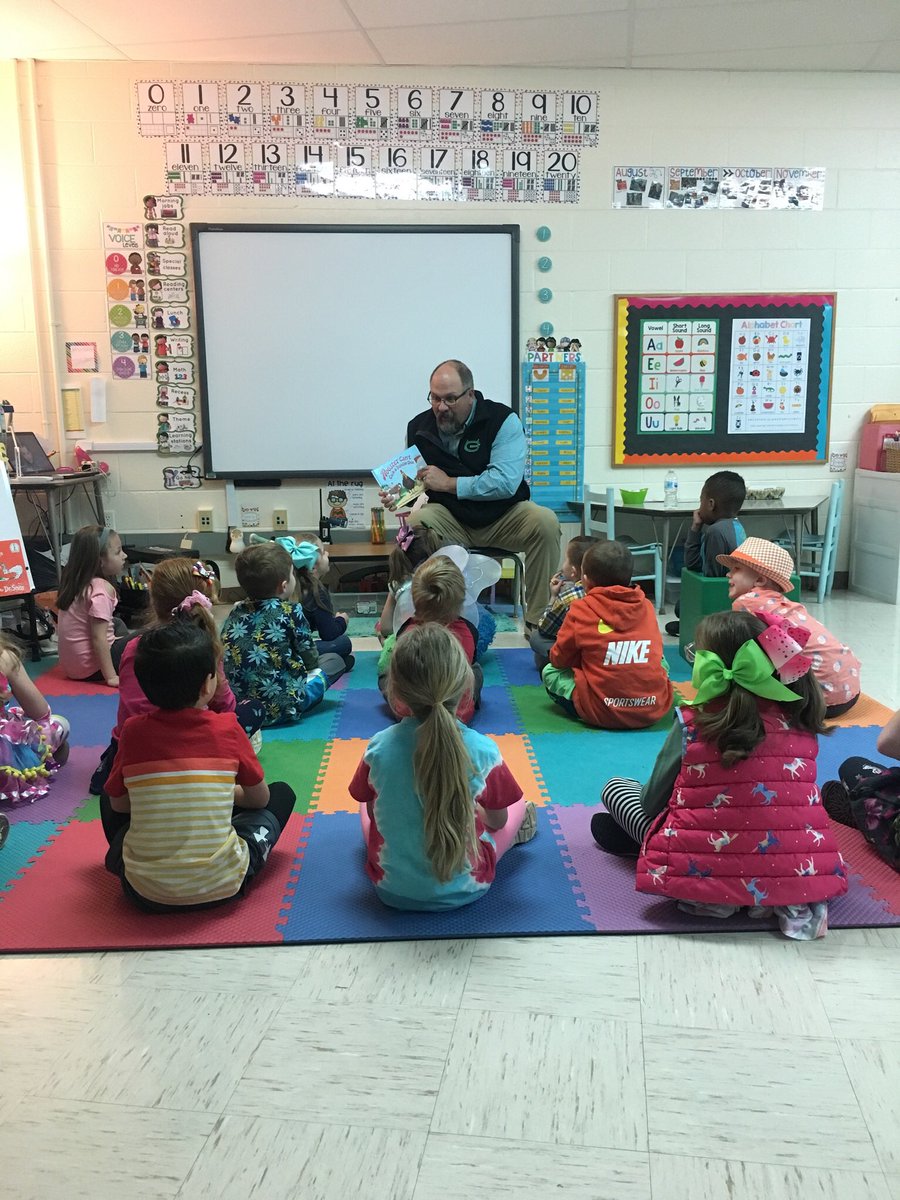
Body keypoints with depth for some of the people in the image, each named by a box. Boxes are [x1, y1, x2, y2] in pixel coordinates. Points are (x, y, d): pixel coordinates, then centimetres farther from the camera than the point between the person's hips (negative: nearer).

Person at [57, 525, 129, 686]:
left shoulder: (73, 582, 6)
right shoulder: (101, 589, -22)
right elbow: (98, 638, -25)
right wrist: (111, 677, -24)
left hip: (70, 664, 9)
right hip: (91, 668, -9)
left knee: (117, 623, 26)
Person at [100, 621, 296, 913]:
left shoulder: (133, 731, -6)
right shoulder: (227, 728, -9)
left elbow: (118, 804, 8)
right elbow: (259, 798, 4)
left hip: (145, 892, 2)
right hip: (220, 886, -1)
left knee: (108, 798, 26)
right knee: (282, 794, 18)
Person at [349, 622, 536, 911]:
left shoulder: (378, 748, -20)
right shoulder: (482, 750, -23)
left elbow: (374, 812, -2)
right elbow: (497, 821, -6)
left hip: (392, 890, 1)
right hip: (464, 889, -1)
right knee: (518, 805, 19)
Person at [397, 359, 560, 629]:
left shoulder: (503, 420, -12)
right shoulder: (419, 427, 1)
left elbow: (507, 482, -24)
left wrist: (449, 483, -22)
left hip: (504, 517, -1)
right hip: (450, 518, 2)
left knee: (545, 522, -31)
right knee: (413, 524, -30)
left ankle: (537, 622, -20)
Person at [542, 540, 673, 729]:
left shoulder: (581, 609, -3)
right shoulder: (646, 606, 7)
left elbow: (559, 659, 6)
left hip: (602, 712, -3)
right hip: (655, 710, 3)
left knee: (550, 672, 16)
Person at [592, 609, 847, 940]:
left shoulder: (692, 725, -12)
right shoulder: (801, 726, -1)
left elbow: (651, 804, -1)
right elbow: (791, 800, 13)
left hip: (703, 873, -4)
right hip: (799, 873, 5)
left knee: (615, 787, 11)